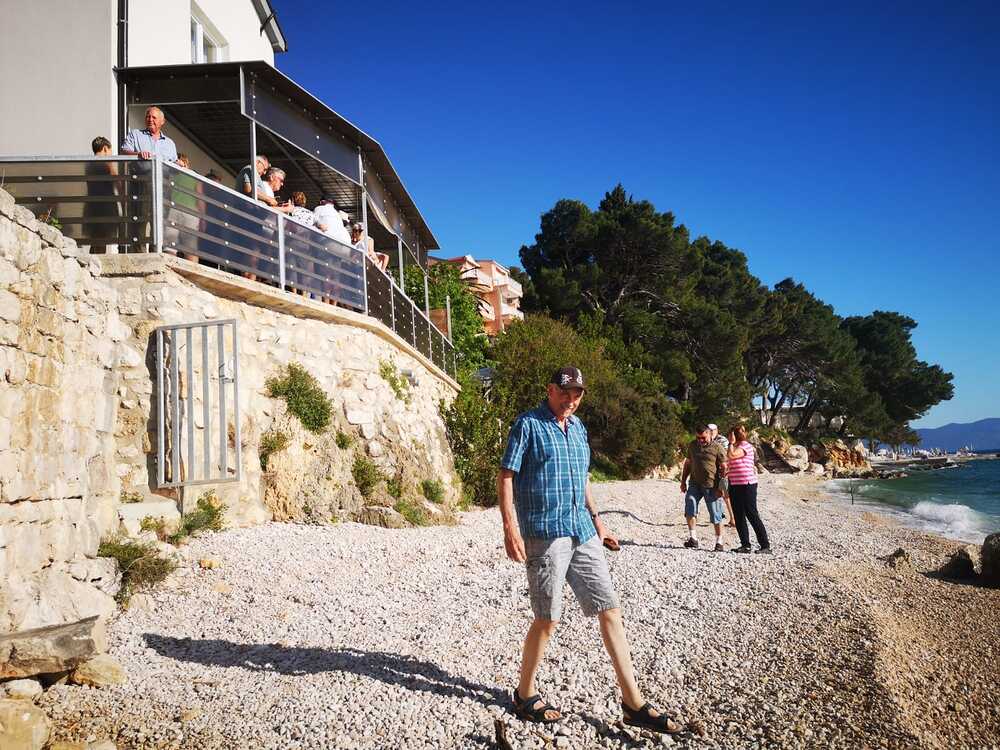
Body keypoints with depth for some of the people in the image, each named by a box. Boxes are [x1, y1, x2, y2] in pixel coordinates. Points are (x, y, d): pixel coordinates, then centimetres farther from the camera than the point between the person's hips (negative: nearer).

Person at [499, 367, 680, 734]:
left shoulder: (577, 427, 16)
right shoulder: (528, 425, -6)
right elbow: (505, 478, -10)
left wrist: (596, 518, 22)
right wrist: (510, 528, -19)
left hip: (582, 532, 7)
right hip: (544, 534, -7)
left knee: (609, 609, 4)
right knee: (548, 618, -1)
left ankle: (633, 703, 11)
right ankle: (525, 695, 20)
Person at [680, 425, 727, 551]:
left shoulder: (717, 448, -4)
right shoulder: (692, 445, 11)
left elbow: (724, 467, -4)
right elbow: (688, 463, 20)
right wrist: (683, 481, 17)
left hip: (711, 485, -4)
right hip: (695, 484, 4)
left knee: (716, 515, 1)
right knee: (690, 503, -16)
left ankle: (719, 542, 14)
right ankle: (692, 538, -9)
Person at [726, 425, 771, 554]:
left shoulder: (745, 445, -11)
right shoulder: (736, 447, 15)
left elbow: (731, 455, -24)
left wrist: (731, 443, -11)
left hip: (747, 486, -9)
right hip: (735, 485, 9)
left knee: (752, 515, -7)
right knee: (739, 516, 9)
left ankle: (765, 546, -3)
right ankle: (745, 544, 17)